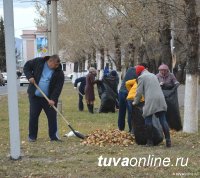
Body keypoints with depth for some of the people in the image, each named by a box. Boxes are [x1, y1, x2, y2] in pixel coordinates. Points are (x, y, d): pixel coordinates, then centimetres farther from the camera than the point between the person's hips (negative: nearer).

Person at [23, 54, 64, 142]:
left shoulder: (59, 73, -9)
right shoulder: (38, 62, -8)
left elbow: (58, 87, -13)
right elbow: (27, 66, 6)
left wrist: (53, 99, -24)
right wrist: (29, 76, -11)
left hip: (49, 98, 0)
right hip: (35, 96, 0)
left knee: (52, 116, 0)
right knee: (33, 116, 3)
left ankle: (54, 136, 9)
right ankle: (32, 136, 13)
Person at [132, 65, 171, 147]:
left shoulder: (141, 77, 5)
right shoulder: (153, 75, 26)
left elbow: (139, 92, 3)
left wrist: (135, 102, 18)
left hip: (151, 101, -6)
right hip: (160, 99, 6)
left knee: (148, 120, 3)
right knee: (163, 120, 3)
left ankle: (150, 141, 4)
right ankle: (168, 140, -3)